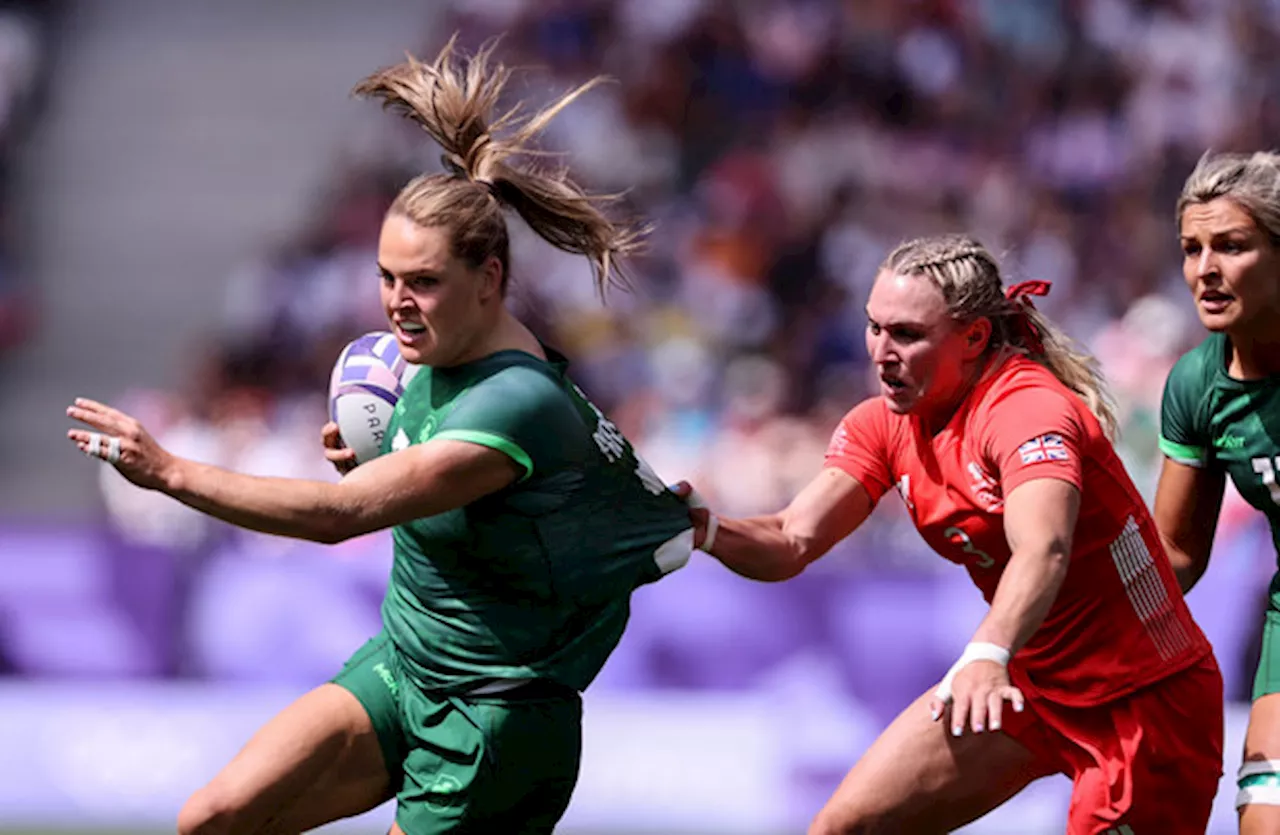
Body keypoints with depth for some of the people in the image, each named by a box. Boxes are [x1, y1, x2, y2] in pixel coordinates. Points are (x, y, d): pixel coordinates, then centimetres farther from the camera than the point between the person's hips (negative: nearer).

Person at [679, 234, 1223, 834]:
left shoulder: (1030, 408, -25)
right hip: (1028, 685, 7)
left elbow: (1042, 550, -43)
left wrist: (988, 656, -61)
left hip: (1144, 699, -7)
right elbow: (793, 542, -9)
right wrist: (705, 531, -30)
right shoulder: (884, 424, -2)